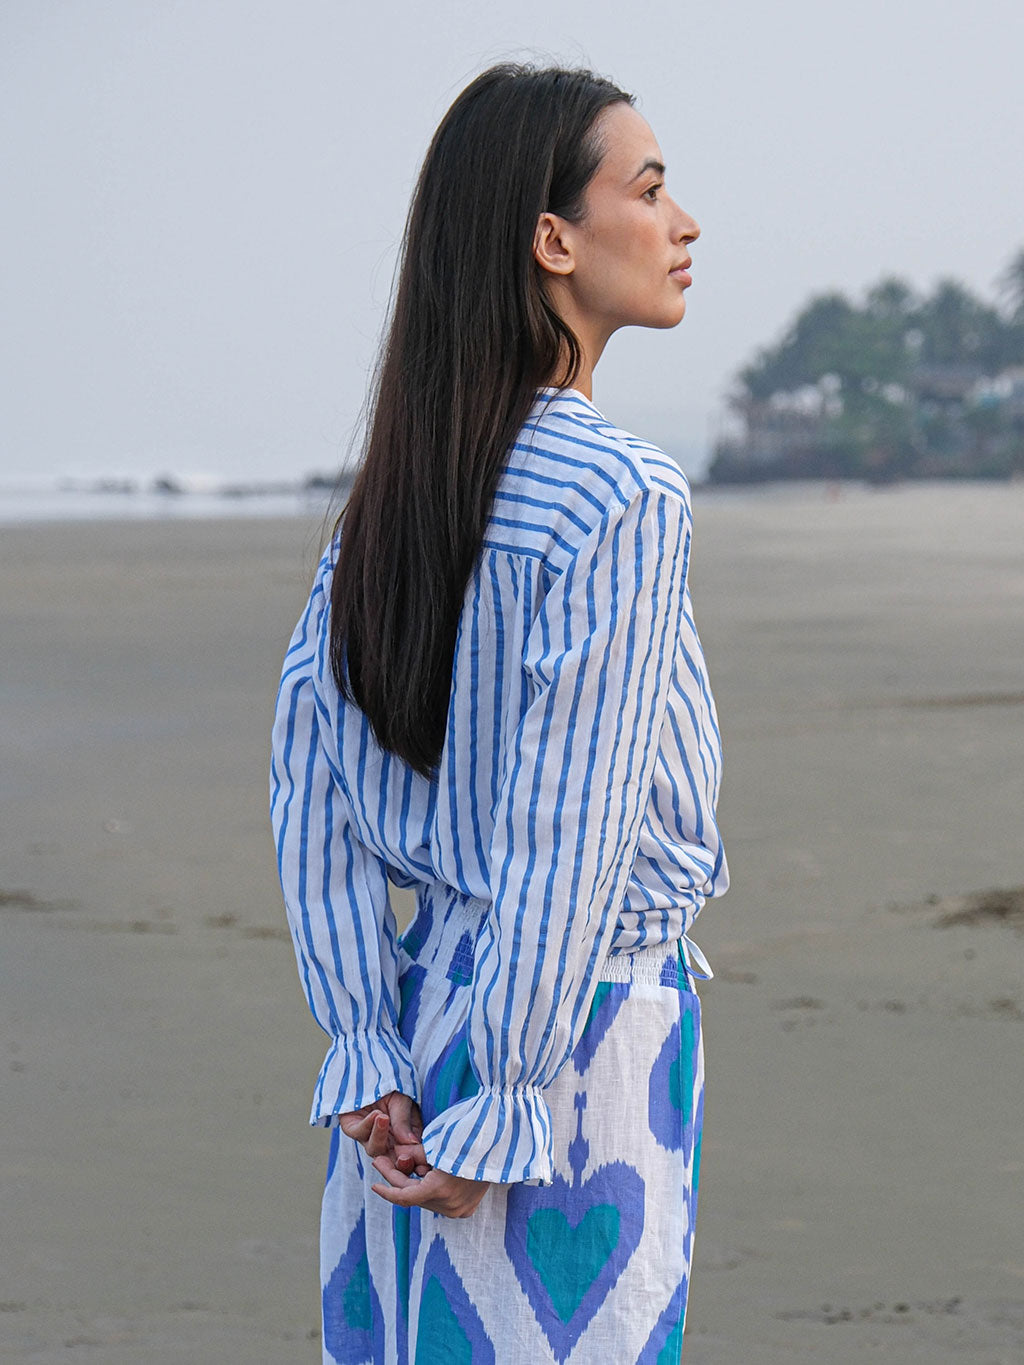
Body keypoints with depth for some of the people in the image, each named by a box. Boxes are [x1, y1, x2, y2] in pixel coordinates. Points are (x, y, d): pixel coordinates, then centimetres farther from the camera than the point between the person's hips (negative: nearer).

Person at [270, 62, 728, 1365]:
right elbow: (568, 825, -18)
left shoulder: (392, 488, 6)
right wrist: (508, 1103, -15)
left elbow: (304, 762, 3)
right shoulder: (623, 498, -16)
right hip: (587, 1019, -7)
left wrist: (365, 1048, 2)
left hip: (422, 996, 7)